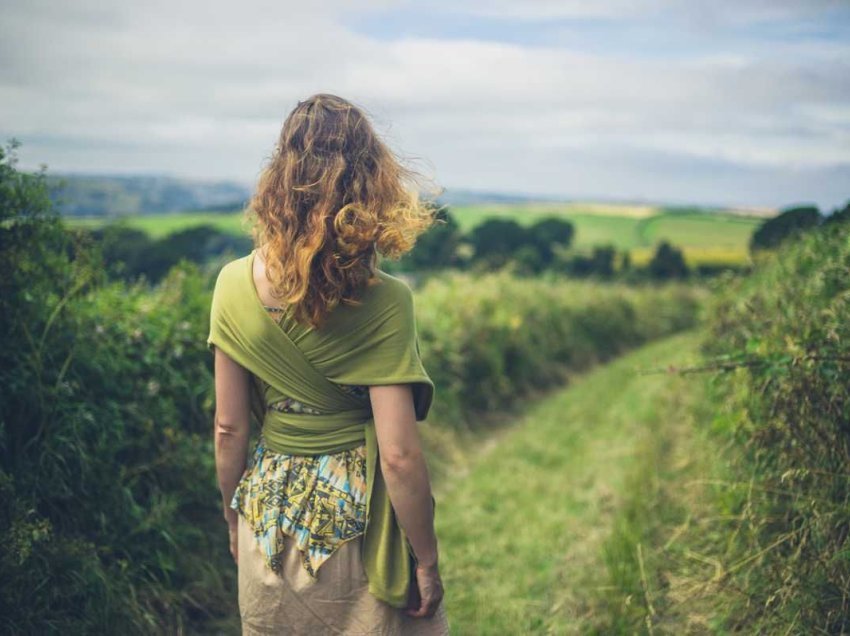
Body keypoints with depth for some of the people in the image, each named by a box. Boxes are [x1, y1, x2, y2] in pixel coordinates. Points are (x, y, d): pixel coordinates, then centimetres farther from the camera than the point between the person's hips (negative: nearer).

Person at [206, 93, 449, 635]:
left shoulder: (235, 284, -8)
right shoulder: (383, 301, -20)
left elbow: (229, 428, 0)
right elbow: (398, 455, -19)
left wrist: (235, 517, 14)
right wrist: (426, 559, -6)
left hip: (270, 514, 4)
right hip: (356, 521, -4)